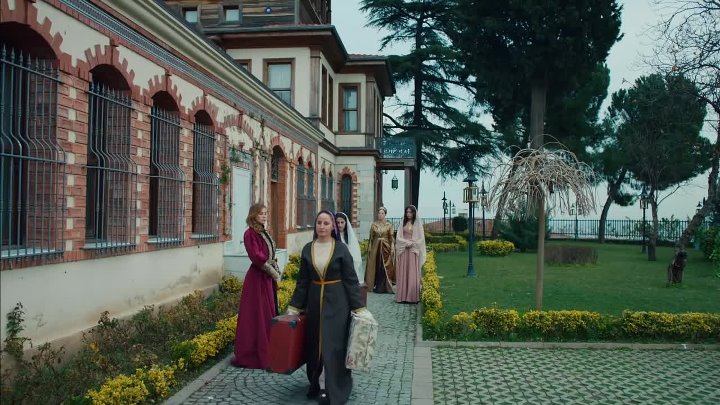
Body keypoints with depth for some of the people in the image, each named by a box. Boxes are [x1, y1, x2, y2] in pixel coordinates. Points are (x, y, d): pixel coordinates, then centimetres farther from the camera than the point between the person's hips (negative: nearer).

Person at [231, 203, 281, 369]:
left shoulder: (263, 233, 13)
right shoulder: (250, 234, -13)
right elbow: (256, 257, -20)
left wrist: (276, 271, 5)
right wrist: (273, 271, -14)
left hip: (268, 279, 9)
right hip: (257, 280, -9)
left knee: (268, 314, 14)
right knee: (257, 316, -3)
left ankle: (266, 352, 24)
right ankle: (254, 354, 6)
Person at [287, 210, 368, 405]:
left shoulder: (341, 248, -7)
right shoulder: (307, 249, 3)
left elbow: (351, 280, -6)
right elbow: (302, 281, 7)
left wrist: (358, 308, -9)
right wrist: (294, 307, 6)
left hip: (337, 302, -4)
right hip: (314, 301, 4)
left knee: (332, 344, -2)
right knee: (315, 344, 10)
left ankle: (331, 389, 8)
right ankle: (316, 384, 26)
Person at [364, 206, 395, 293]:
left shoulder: (389, 225, 2)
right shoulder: (373, 225, 5)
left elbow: (391, 238, 0)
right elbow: (371, 237, 6)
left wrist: (392, 248, -7)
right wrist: (369, 247, 1)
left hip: (386, 247, -1)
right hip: (376, 247, 1)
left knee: (386, 267, -2)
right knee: (376, 267, 2)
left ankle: (386, 287, 4)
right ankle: (377, 287, 9)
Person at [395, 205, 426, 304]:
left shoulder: (418, 224, 5)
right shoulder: (402, 223, 11)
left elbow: (421, 238, 1)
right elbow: (398, 237, 5)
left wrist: (412, 243, -12)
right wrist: (406, 242, -10)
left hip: (413, 251, -2)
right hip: (403, 250, 2)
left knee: (413, 273, -4)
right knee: (403, 273, -1)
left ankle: (413, 297, -2)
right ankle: (402, 296, 1)